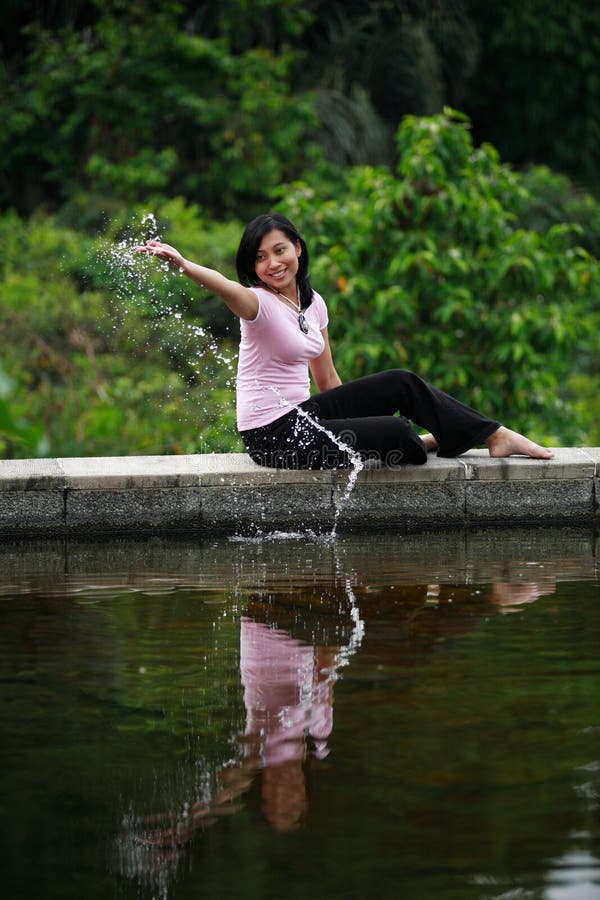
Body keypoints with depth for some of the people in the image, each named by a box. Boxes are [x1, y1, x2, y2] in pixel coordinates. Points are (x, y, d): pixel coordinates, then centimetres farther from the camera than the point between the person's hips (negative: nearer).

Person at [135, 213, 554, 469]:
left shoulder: (314, 304, 7)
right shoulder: (260, 304, -16)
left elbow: (328, 380, 16)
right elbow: (224, 286, -39)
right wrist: (182, 264, -59)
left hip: (301, 415, 8)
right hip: (272, 437, -8)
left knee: (401, 383, 3)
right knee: (396, 433, -16)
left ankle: (495, 435, 15)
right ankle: (426, 445, 20)